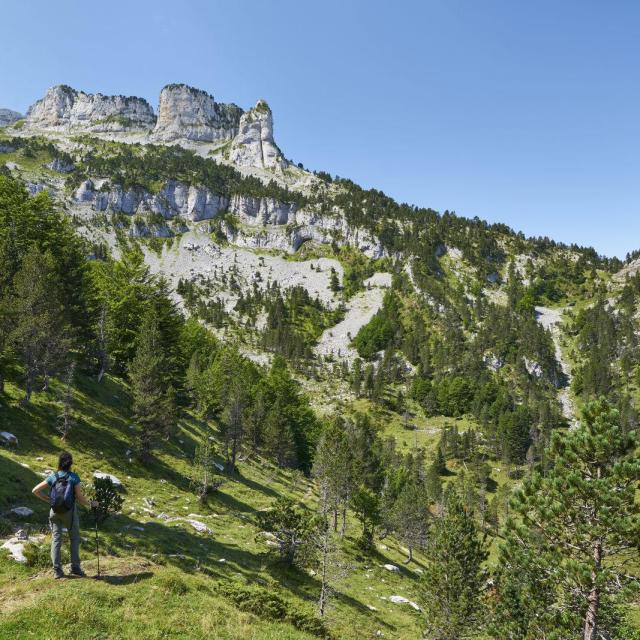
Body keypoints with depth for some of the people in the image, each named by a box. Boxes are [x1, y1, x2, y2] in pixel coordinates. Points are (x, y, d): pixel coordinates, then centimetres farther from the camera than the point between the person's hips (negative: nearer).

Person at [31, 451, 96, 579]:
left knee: (56, 539, 9)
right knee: (75, 538, 11)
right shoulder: (74, 477, -11)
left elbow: (35, 490, 0)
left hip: (55, 511, 3)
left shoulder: (53, 477, -2)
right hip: (69, 511, -2)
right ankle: (75, 567, 8)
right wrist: (90, 504, 4)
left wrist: (49, 500, 9)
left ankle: (57, 570, 8)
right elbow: (79, 497, -11)